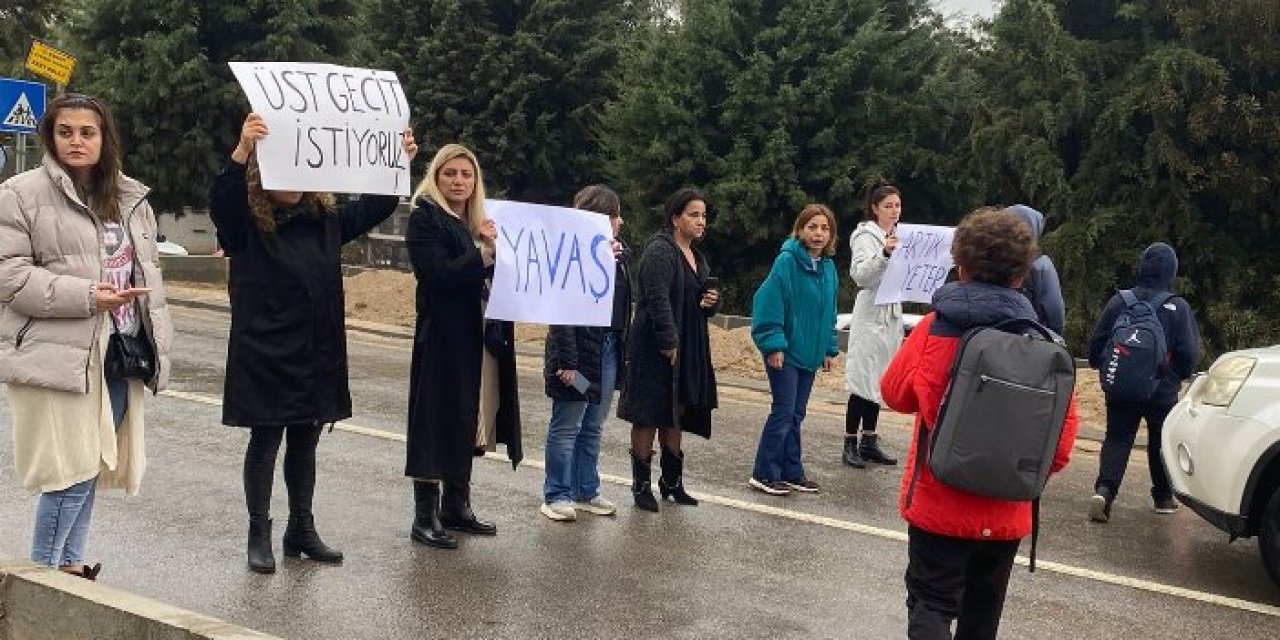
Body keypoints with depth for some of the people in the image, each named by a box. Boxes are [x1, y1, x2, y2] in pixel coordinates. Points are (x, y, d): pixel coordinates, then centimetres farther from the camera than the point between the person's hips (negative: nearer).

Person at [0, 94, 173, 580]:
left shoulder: (131, 197, 13)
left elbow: (148, 269, 19)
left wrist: (156, 343, 11)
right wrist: (86, 296, -21)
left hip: (117, 353, 6)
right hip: (59, 354, -6)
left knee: (93, 465, 13)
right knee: (69, 468, -6)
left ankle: (71, 563, 27)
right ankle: (42, 573, 10)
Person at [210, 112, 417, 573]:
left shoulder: (325, 220, 6)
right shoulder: (246, 224, -10)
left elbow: (373, 208, 15)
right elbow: (221, 203, -30)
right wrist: (242, 152, -45)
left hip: (317, 355, 5)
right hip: (265, 355, -5)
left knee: (305, 443, 15)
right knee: (265, 442, 5)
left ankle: (302, 530, 28)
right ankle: (259, 535, 17)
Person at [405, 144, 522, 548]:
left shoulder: (480, 223, 15)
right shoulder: (425, 219, -5)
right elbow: (439, 274, -18)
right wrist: (483, 255, -29)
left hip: (480, 340, 7)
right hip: (443, 338, -7)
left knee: (466, 424, 12)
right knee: (437, 422, -3)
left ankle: (456, 507, 23)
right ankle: (425, 516, 4)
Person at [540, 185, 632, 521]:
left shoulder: (619, 254, 11)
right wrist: (566, 361, -20)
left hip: (609, 349, 8)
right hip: (579, 351, -8)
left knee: (593, 427, 15)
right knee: (567, 427, 3)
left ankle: (587, 492, 25)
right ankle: (557, 496, 13)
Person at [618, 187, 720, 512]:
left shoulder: (697, 257, 16)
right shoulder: (659, 251, -13)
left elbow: (702, 297, 26)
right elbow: (658, 300, -20)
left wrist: (713, 301, 3)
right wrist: (669, 342, -23)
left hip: (688, 349, 9)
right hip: (655, 348, -9)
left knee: (675, 415, 14)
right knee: (649, 416, -1)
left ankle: (671, 481, 24)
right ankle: (641, 485, 7)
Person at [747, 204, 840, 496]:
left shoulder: (828, 267, 8)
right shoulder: (787, 261, -13)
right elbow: (770, 303, -16)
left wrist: (829, 349, 13)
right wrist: (774, 344, -19)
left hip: (809, 352, 6)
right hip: (784, 352, -6)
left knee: (796, 415, 13)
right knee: (783, 412, -4)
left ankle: (791, 473, 22)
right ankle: (764, 474, 6)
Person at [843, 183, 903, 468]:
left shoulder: (901, 237, 15)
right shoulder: (865, 236, -7)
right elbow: (859, 274, -20)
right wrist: (884, 252, -34)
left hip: (892, 313, 7)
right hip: (871, 313, -7)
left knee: (879, 380, 10)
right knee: (863, 379, -7)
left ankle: (869, 441, 17)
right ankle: (850, 443, -2)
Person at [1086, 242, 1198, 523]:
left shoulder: (1119, 301, -5)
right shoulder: (1178, 308, -11)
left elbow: (1096, 342, 0)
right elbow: (1189, 354, -9)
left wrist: (1103, 368, 19)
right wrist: (1178, 376, 11)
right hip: (1162, 391, -1)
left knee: (1117, 439, 5)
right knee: (1161, 442, 17)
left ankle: (1104, 489, -17)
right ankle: (1163, 497, 29)